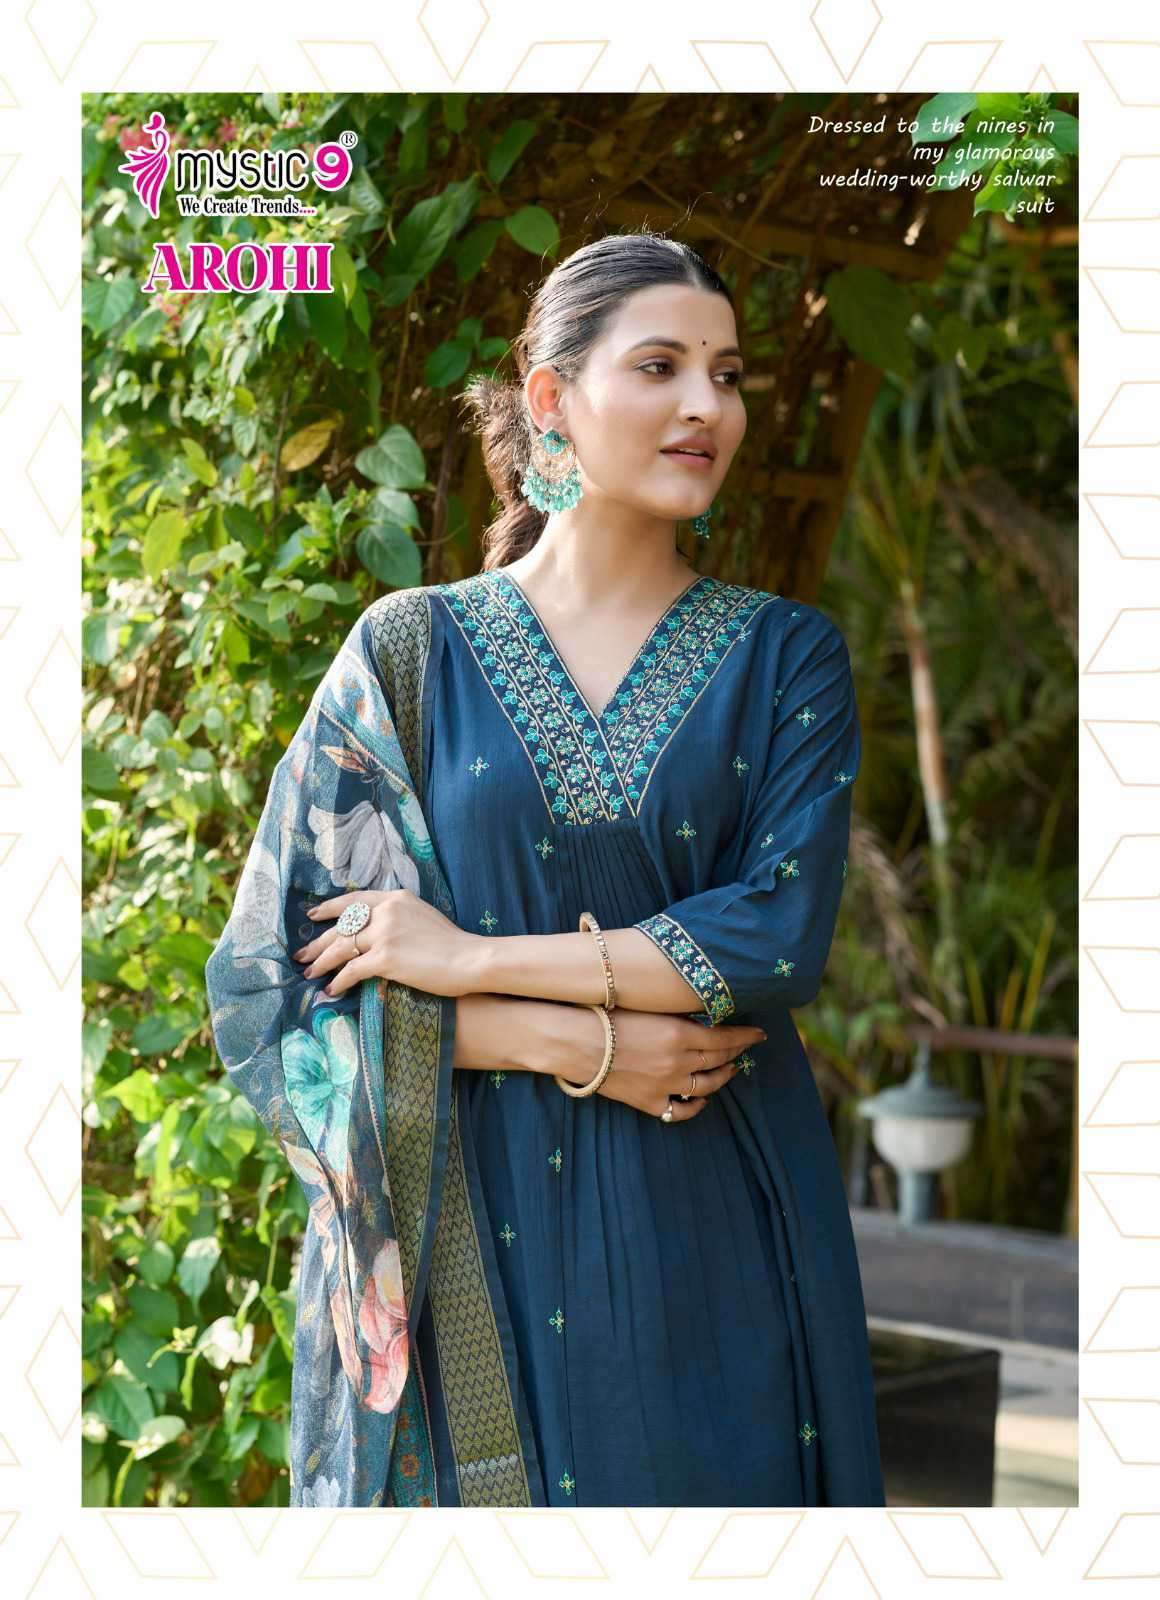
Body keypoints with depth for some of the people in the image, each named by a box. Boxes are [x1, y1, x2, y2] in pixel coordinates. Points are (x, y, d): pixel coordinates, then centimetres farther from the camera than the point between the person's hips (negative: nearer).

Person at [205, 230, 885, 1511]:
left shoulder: (784, 656, 3)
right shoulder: (411, 652, 0)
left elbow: (783, 933, -11)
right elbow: (272, 986, -4)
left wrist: (473, 960, -14)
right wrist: (578, 1042, -13)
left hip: (718, 1240, 1)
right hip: (470, 1241, -1)